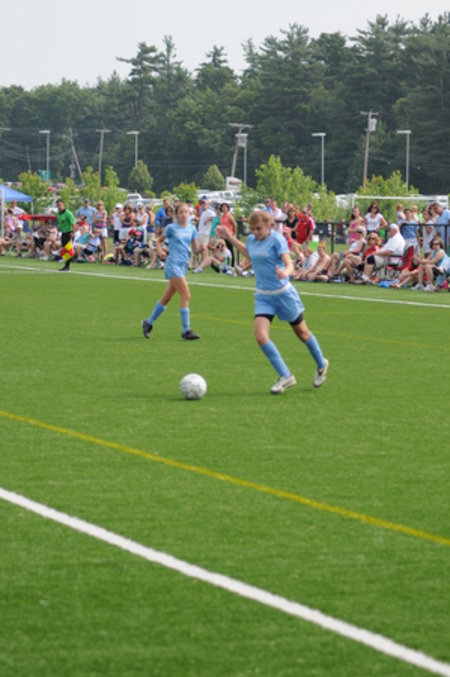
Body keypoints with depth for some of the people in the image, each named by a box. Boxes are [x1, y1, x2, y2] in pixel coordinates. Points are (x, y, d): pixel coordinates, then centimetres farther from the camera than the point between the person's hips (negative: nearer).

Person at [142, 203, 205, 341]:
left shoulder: (192, 229, 11)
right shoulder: (172, 228, -1)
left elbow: (196, 248, 8)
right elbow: (158, 240, 9)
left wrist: (202, 247, -14)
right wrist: (160, 251, -9)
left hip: (183, 266, 6)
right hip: (173, 264, -6)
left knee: (167, 297, 15)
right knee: (186, 296, -15)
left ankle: (149, 323, 30)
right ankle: (186, 331, -12)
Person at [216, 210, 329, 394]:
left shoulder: (277, 240, -16)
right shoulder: (252, 240, 3)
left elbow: (289, 264, -26)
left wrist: (285, 272, -49)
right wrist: (230, 238, 25)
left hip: (283, 293, -5)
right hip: (263, 296, 5)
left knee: (302, 333, 13)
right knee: (260, 336, -15)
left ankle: (321, 365, 40)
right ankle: (285, 376, -5)